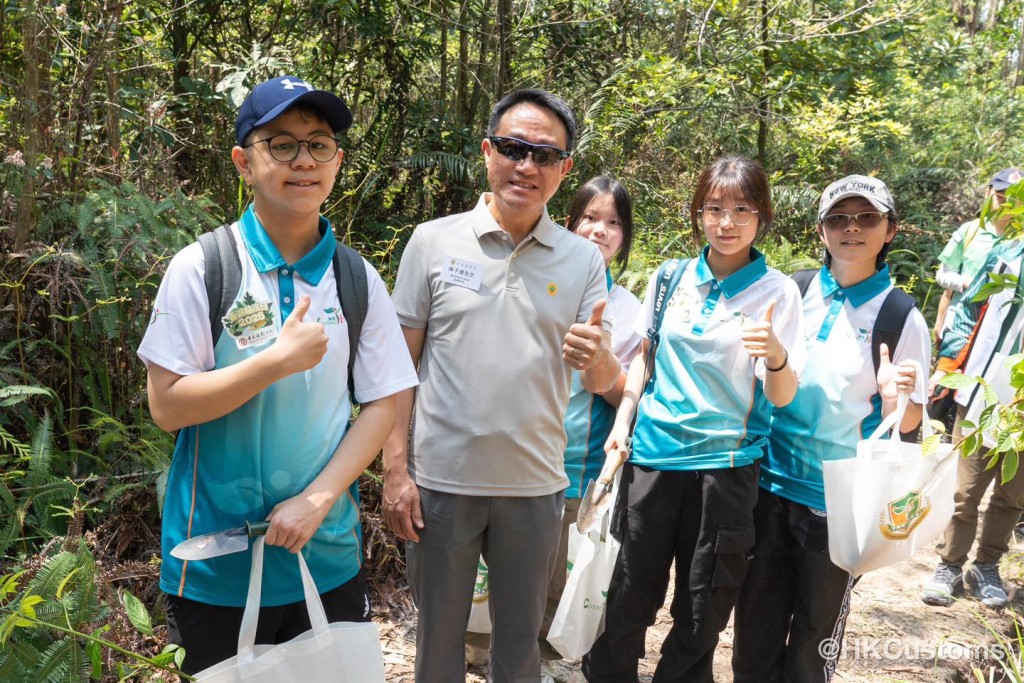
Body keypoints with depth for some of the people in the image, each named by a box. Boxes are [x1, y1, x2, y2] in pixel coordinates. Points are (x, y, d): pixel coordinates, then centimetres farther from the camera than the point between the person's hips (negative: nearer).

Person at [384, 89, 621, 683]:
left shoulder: (584, 261, 1)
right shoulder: (434, 242, -2)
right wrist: (395, 471, -6)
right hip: (442, 479, -1)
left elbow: (605, 383, -2)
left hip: (535, 484, 1)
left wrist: (597, 357, -25)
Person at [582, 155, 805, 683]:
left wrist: (777, 356, -30)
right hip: (653, 452, 2)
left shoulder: (776, 291, -5)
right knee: (631, 590, 11)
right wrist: (621, 423, 4)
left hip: (726, 463, -2)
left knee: (702, 610, 11)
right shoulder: (670, 277, 3)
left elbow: (781, 397, -9)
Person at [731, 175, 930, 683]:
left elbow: (908, 423, -3)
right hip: (771, 482, 2)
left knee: (814, 639, 14)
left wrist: (895, 398, -23)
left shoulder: (903, 318, -6)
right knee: (755, 628, 12)